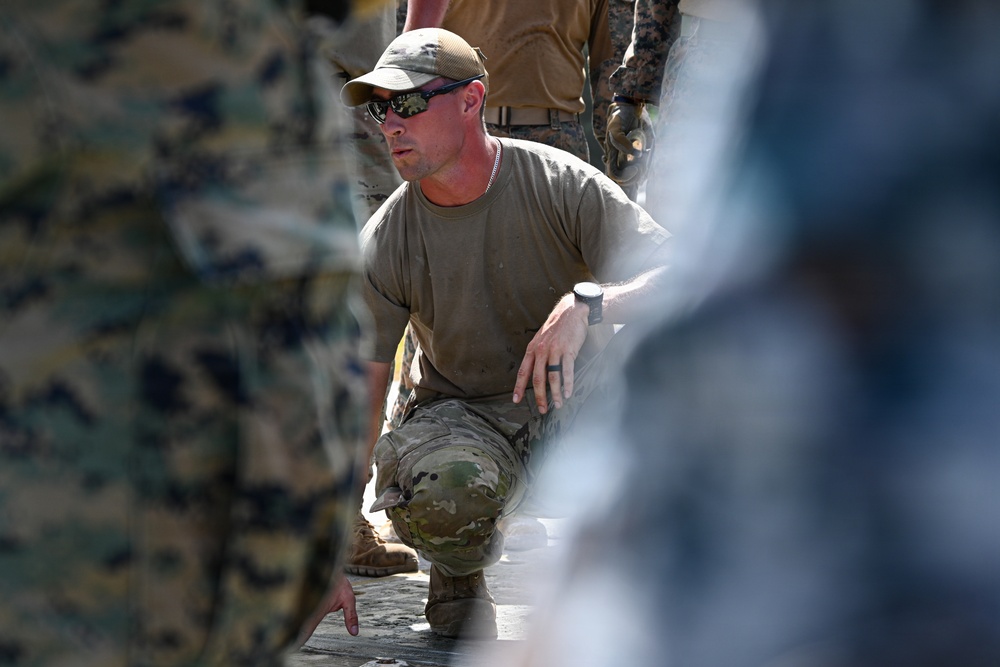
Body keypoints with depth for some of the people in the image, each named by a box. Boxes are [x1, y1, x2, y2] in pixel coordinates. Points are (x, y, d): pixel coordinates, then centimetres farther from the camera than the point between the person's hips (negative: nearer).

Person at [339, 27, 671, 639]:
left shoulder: (562, 184, -12)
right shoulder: (386, 241, -8)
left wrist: (586, 303, -39)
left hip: (574, 405, 0)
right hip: (464, 416, 0)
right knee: (439, 487, -37)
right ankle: (460, 572, 3)